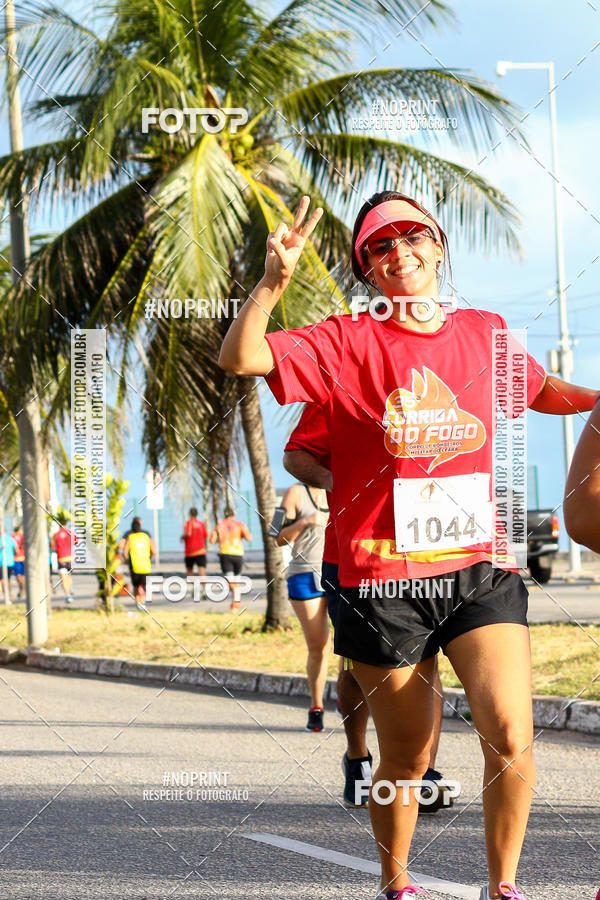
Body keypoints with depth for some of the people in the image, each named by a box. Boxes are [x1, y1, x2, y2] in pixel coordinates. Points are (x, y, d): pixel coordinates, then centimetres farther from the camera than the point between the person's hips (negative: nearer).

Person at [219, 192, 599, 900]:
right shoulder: (348, 343, -2)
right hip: (385, 581, -2)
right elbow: (239, 359, -14)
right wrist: (273, 283, -29)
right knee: (409, 760, 5)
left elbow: (542, 390, 29)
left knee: (511, 737, -13)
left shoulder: (485, 333, 9)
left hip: (479, 568, 2)